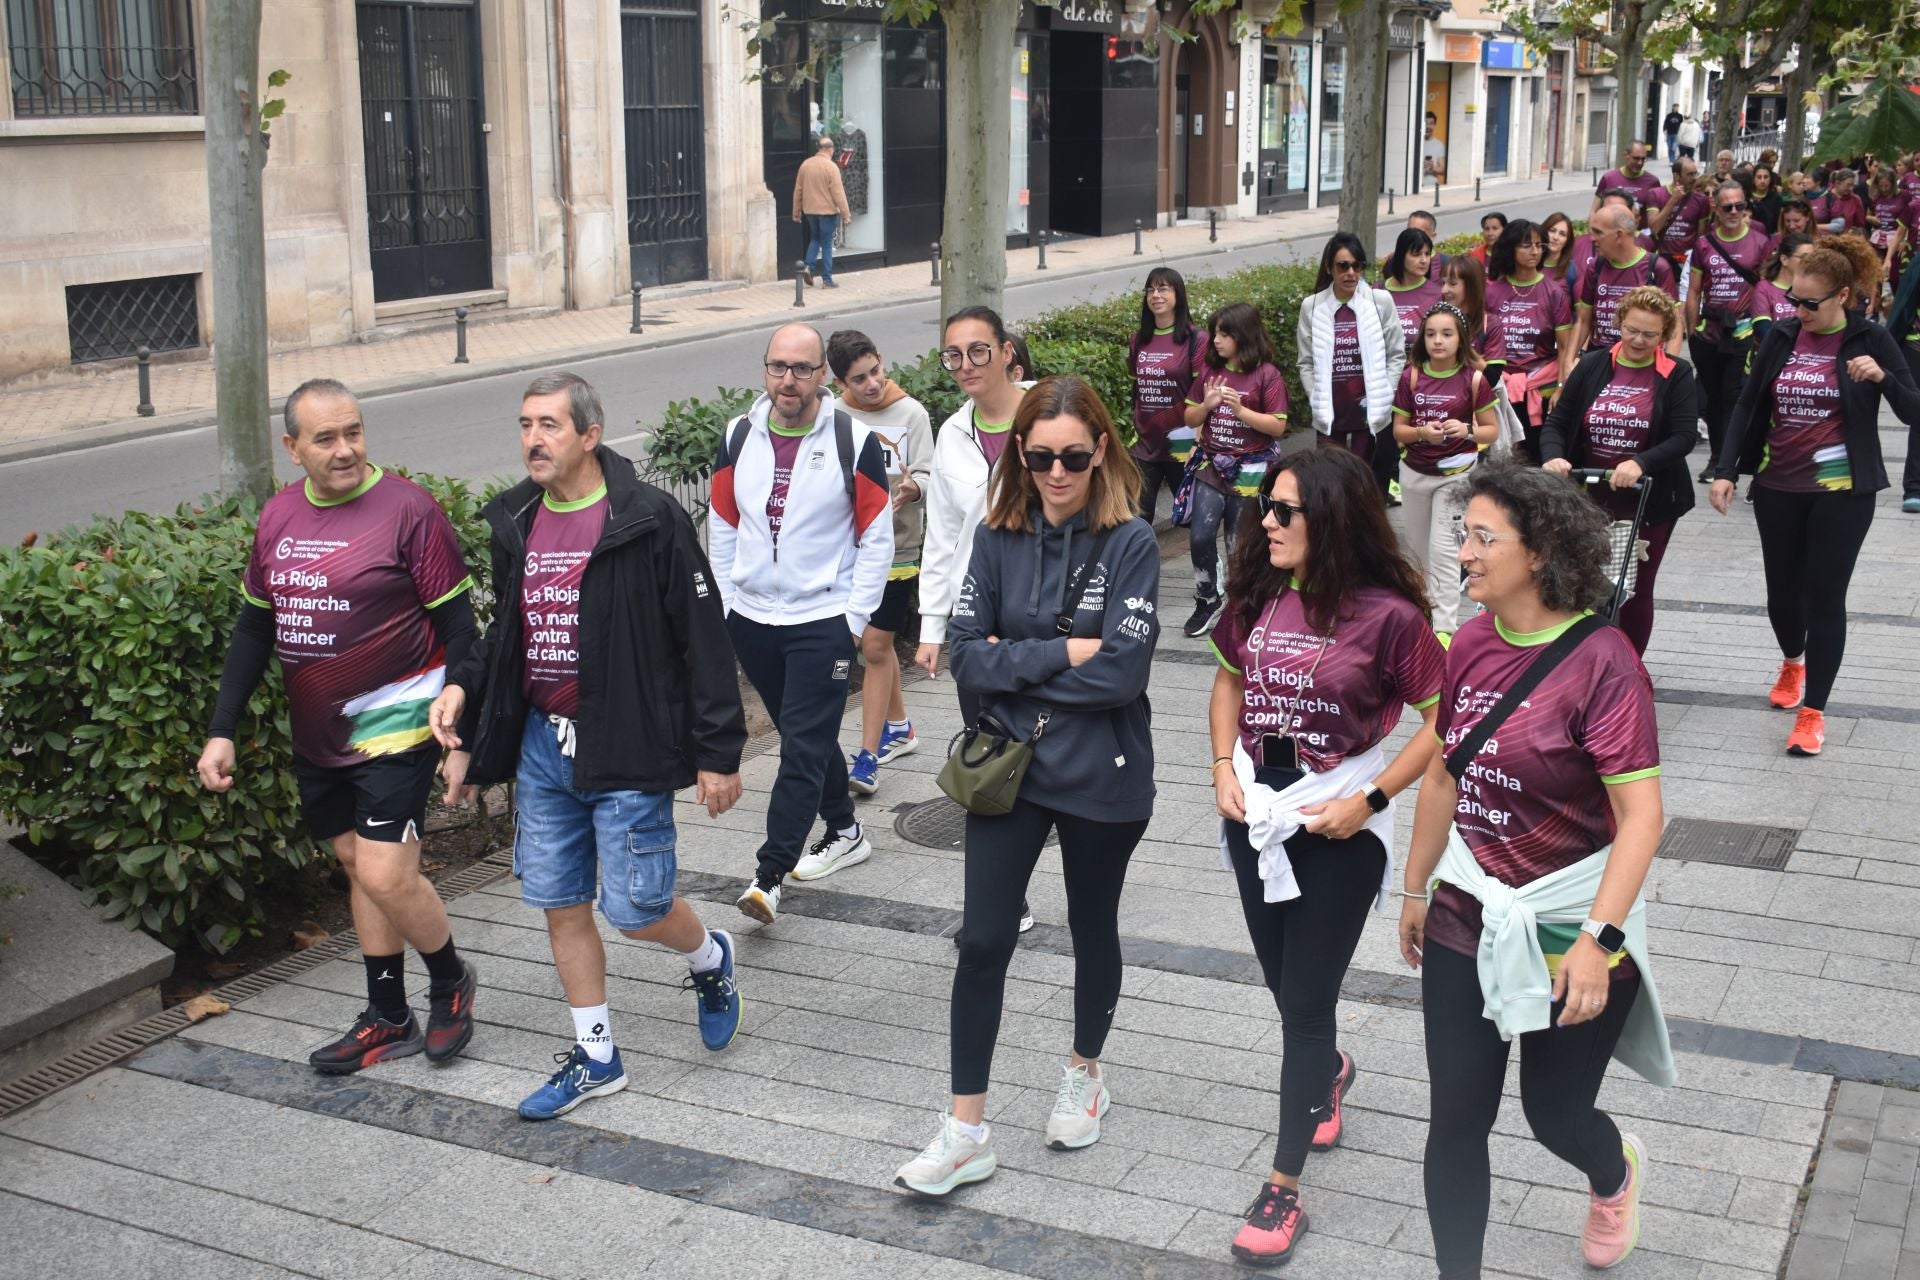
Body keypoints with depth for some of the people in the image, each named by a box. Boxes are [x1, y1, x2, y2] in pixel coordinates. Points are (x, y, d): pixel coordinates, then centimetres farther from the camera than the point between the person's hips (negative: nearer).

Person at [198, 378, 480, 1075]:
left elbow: (456, 629, -11)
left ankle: (451, 980, 16)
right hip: (317, 734, 7)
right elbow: (254, 628, 14)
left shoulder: (408, 509, -13)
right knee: (358, 868, 14)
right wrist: (222, 731, 10)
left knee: (386, 876, -12)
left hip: (394, 725, -6)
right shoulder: (278, 517, 6)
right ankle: (388, 1020, 26)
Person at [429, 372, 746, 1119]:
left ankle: (710, 959, 32)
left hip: (627, 749, -6)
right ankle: (595, 1057, 26)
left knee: (635, 908, -3)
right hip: (542, 743, 6)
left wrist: (717, 754, -11)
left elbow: (703, 642, -11)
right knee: (560, 906, 11)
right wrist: (464, 688, 2)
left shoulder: (648, 521, -13)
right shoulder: (515, 523, 6)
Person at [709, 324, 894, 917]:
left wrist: (855, 617, -8)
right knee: (803, 735, 17)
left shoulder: (854, 441, -8)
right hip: (750, 618, 5)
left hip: (823, 622, -5)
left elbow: (877, 538, -4)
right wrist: (728, 601, 9)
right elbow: (722, 526, 12)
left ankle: (769, 875, -8)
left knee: (803, 746, -8)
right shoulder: (739, 436, 3)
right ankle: (844, 832, 34)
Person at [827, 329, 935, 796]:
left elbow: (926, 474, -9)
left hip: (896, 549, -3)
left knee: (875, 647, -5)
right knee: (875, 643, 16)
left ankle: (868, 756, -1)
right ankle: (899, 727, 36)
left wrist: (912, 487, -28)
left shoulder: (910, 413, -7)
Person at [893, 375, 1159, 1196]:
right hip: (1009, 767, 2)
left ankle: (1085, 1075, 42)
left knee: (1092, 928, 18)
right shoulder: (999, 538, -2)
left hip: (1101, 779, -2)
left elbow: (1122, 672, -21)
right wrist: (1059, 653, -18)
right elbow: (966, 656, -7)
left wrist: (1013, 659, -15)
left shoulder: (1130, 543, -13)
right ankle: (967, 1131, 9)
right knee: (983, 940, -1)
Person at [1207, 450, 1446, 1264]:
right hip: (1258, 811, 6)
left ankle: (1283, 1190, 9)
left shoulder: (1389, 615, -18)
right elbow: (1229, 679, 13)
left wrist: (1369, 800, -18)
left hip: (1339, 826, -5)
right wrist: (1223, 767, 0)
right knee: (1284, 983, 21)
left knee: (1305, 1002, 0)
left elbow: (1441, 721, -13)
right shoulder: (1259, 595, -2)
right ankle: (1330, 1072, 54)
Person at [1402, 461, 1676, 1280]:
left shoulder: (1600, 661, -20)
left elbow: (1641, 814, -22)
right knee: (1456, 1121, 5)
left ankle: (1616, 1172, 50)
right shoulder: (1471, 645, -1)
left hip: (1568, 930, -4)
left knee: (1555, 1115, 14)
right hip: (1466, 921, 5)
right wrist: (1416, 889, 17)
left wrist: (1598, 938, -28)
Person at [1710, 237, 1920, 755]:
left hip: (1840, 492, -3)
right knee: (1782, 590, 14)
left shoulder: (1870, 339, -6)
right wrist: (1725, 470, -2)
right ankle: (1792, 662, 44)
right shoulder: (1782, 336, 2)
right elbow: (1747, 405, 6)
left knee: (1825, 597, -2)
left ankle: (1813, 711, 5)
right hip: (1777, 488, 4)